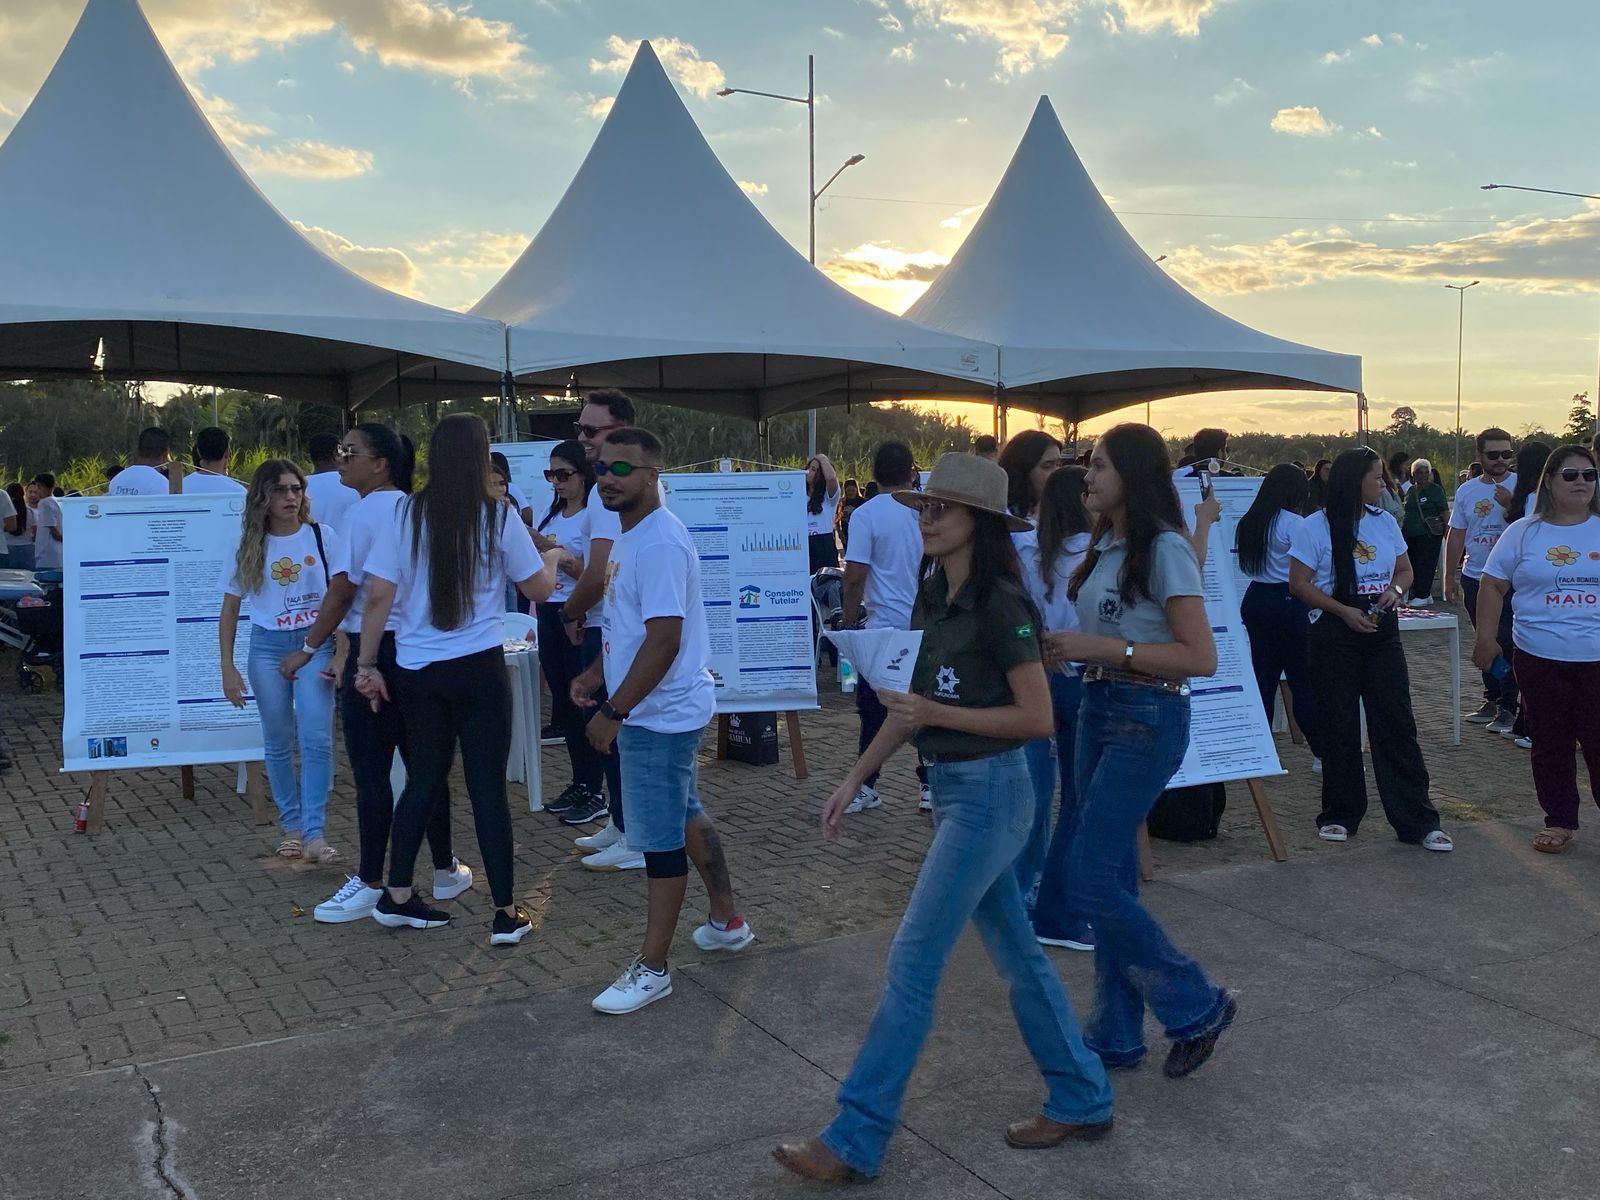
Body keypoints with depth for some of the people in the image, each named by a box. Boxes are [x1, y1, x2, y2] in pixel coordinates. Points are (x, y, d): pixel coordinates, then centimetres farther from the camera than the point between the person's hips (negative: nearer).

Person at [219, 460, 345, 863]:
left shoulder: (323, 537, -3)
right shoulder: (249, 545, 3)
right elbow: (230, 608, 8)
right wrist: (227, 668, 4)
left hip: (316, 643, -2)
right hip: (268, 647, 2)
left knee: (316, 739, -12)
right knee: (278, 743, 8)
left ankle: (314, 834, -10)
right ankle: (291, 827, 20)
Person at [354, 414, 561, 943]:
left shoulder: (405, 514, -2)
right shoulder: (499, 517, -7)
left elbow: (379, 596, -3)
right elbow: (539, 589, 3)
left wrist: (367, 665, 6)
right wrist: (554, 558, 24)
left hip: (414, 669, 3)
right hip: (478, 668, -3)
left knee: (423, 777, 18)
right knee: (488, 786, 3)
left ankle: (397, 897, 25)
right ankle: (506, 913, 9)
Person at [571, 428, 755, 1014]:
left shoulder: (660, 544, -22)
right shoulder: (629, 535, 11)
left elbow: (664, 640, -27)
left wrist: (614, 711, -24)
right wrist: (596, 674, 13)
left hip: (661, 714, -11)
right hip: (661, 710, 11)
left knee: (660, 840, 0)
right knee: (686, 817, 22)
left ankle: (652, 969, 11)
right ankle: (727, 921, 38)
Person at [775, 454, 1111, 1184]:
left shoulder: (999, 604, -17)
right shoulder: (933, 597, 8)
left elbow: (1038, 718, -18)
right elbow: (914, 702, 13)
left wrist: (936, 715, -21)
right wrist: (854, 779, 8)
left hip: (988, 793, -9)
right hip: (951, 788, 9)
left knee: (912, 964, -5)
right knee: (1014, 954, 16)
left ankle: (857, 1140, 4)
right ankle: (1081, 1101, 31)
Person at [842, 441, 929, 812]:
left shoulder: (866, 515, -10)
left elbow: (855, 577, -14)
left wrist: (850, 622, -2)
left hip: (883, 625, -3)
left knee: (874, 710, 6)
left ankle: (867, 786, 11)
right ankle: (930, 785, 13)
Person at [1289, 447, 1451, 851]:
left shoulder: (1385, 522, 9)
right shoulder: (1316, 526, -5)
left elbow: (1405, 570, 18)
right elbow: (1299, 583, -7)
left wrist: (1395, 589, -6)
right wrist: (1344, 611, -17)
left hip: (1382, 631, 4)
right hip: (1335, 633, -3)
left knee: (1396, 722, 0)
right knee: (1338, 725, 3)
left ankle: (1418, 820, 4)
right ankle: (1340, 814, 17)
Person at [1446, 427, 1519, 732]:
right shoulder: (1466, 491, 7)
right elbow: (1456, 536, 11)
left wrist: (1510, 505, -24)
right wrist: (1449, 576, 9)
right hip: (1474, 578, 5)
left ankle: (1508, 707, 4)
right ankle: (1492, 700, 25)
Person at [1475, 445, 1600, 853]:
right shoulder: (1523, 533, 3)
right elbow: (1492, 586, 7)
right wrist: (1486, 639, 1)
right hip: (1540, 659, 0)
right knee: (1550, 744, 9)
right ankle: (1560, 822, 21)